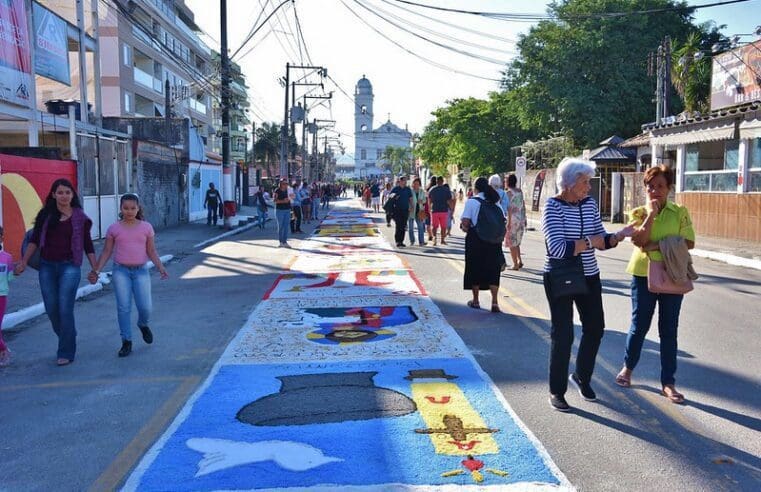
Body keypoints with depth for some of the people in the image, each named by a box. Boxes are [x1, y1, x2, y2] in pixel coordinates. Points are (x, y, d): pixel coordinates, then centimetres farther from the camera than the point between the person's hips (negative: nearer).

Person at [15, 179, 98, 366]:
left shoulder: (80, 217, 1)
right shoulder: (45, 215, 5)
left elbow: (87, 245, 6)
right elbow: (34, 240, 9)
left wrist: (95, 269, 4)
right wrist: (24, 262, 3)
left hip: (70, 267, -3)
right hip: (47, 266, 3)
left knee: (65, 309, -7)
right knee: (51, 309, 7)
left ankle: (66, 352, 2)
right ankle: (67, 339, 31)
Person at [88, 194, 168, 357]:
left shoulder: (146, 227, 4)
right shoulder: (114, 228, 3)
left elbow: (151, 251, 5)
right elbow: (106, 252, 6)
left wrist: (160, 267, -8)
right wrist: (96, 271, -3)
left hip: (141, 270, 0)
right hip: (121, 270, 0)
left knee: (145, 307, -7)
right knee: (123, 308, -1)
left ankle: (143, 325, 28)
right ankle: (126, 342, 11)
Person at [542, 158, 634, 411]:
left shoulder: (590, 204, 3)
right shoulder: (553, 207, -15)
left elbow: (602, 241, 6)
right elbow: (557, 248, -25)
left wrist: (619, 235, -12)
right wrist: (589, 242, -19)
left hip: (589, 277, 6)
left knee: (595, 328, 13)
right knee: (563, 335, -1)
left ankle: (582, 377, 36)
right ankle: (557, 391, 15)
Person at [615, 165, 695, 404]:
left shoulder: (680, 212, 0)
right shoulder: (639, 212, 0)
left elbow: (689, 242, -7)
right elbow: (639, 240, -15)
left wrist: (659, 245, -16)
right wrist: (651, 213, -16)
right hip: (644, 274, 0)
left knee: (668, 330, 5)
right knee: (639, 326, 9)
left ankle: (668, 382, 13)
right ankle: (628, 367, 31)